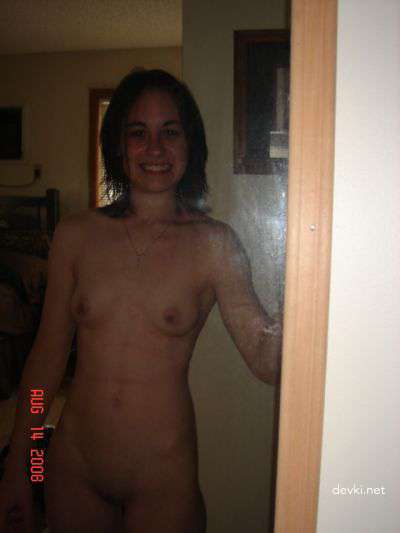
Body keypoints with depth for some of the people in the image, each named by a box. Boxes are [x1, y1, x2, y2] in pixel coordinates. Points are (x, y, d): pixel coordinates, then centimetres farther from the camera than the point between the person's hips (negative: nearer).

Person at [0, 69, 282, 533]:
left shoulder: (213, 243, -10)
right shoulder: (76, 234, -4)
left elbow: (265, 359, -14)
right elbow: (48, 353, 1)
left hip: (163, 478, -2)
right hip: (72, 469, 2)